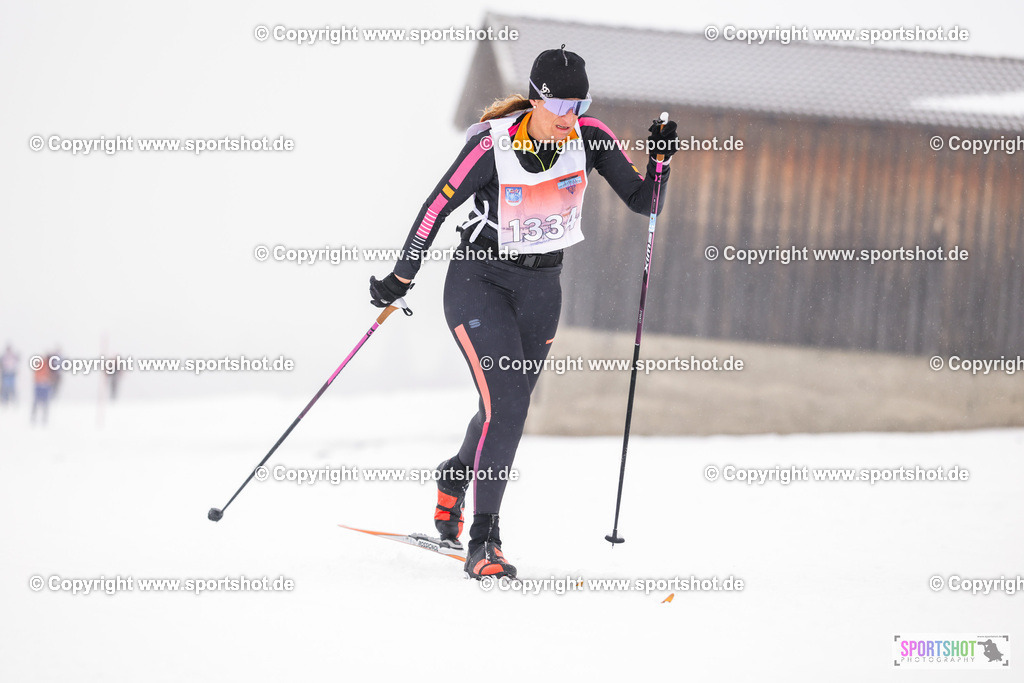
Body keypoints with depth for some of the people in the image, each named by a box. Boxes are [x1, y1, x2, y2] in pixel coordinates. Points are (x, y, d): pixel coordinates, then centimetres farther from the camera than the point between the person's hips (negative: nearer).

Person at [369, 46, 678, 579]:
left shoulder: (590, 137, -10)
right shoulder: (492, 145, -21)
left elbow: (641, 201, -4)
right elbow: (438, 205, -11)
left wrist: (661, 158, -23)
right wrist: (401, 277, -5)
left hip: (542, 290, 5)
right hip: (480, 281, -5)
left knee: (508, 409, 16)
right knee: (506, 406, -19)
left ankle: (454, 476, 48)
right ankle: (482, 544, -15)